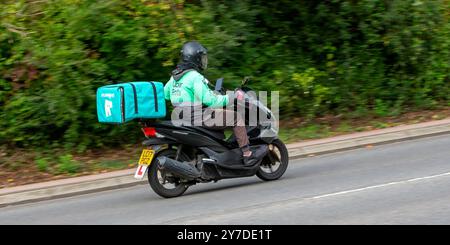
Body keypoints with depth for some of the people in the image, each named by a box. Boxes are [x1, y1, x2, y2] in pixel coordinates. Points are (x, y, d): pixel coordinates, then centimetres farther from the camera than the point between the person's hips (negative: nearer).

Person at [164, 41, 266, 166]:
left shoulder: (175, 76, 9)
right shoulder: (195, 77, -18)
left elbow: (165, 93, 21)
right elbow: (210, 100, -22)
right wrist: (233, 97, -13)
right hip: (197, 118, -10)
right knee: (236, 117, -3)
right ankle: (247, 155, -2)